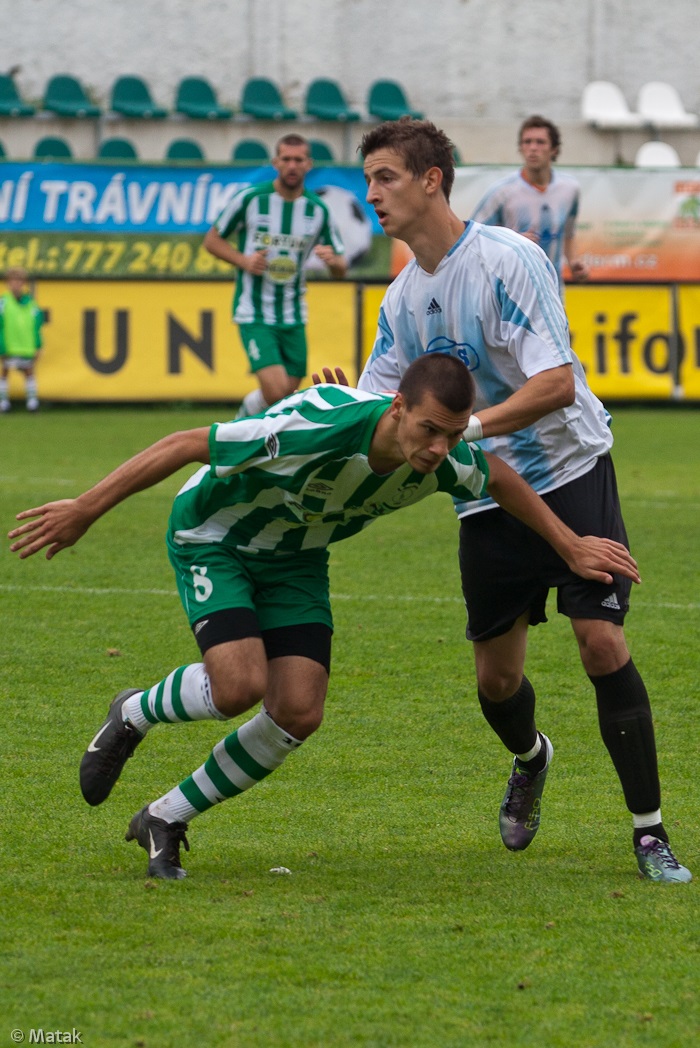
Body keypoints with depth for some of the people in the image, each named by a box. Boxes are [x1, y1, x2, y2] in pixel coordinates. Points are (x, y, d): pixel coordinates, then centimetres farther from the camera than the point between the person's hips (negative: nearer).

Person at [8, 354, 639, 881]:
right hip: (214, 536, -6)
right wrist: (85, 510, -28)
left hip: (296, 559, 6)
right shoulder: (318, 428, -40)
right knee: (239, 685, -26)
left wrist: (572, 547, 4)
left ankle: (165, 820, 8)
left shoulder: (444, 461, -22)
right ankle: (133, 716, 8)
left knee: (298, 711, -10)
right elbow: (187, 445, -31)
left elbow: (498, 479, 4)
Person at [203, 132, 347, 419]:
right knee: (275, 391, -19)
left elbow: (340, 271, 8)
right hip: (254, 315, -4)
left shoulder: (319, 210, 2)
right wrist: (244, 260, -13)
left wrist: (333, 260, -17)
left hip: (294, 317, 4)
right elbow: (212, 239, 5)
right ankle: (245, 418, 12)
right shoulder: (250, 199, -7)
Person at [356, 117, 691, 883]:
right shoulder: (403, 296, 5)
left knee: (602, 641, -17)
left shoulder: (506, 259, -17)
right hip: (487, 499, 6)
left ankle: (650, 834, -8)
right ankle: (529, 761, 41)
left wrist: (468, 427, -32)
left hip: (570, 473, -6)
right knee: (496, 677, 5)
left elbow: (557, 383, -24)